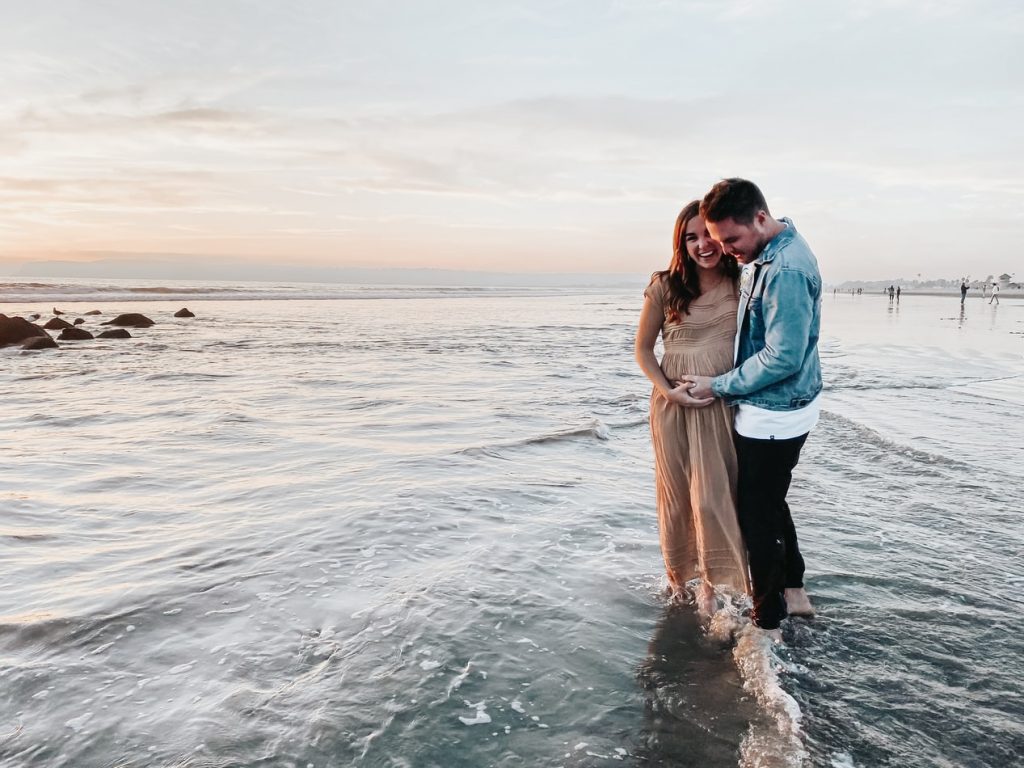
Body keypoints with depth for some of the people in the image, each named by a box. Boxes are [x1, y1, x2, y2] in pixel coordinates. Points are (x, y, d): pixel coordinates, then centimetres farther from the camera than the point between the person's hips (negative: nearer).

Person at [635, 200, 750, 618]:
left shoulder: (742, 285, -1)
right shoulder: (664, 286, -4)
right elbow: (643, 349, 2)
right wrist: (667, 391, -11)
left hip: (723, 405, 0)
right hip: (673, 406, 0)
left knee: (713, 497, 0)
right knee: (676, 495, 13)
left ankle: (710, 583, 21)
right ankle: (676, 576, 34)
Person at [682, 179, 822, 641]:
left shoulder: (786, 271, -26)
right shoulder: (765, 255, 6)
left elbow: (783, 357, -26)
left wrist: (720, 386, -18)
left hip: (773, 416, -10)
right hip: (769, 409, 10)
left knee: (758, 514, 3)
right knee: (770, 500, 23)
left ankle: (768, 624, 20)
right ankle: (794, 591, 40)